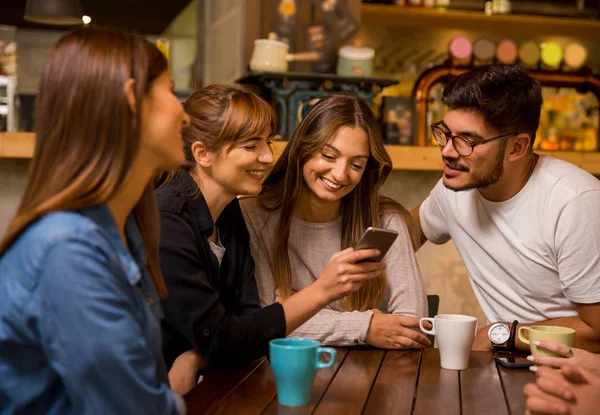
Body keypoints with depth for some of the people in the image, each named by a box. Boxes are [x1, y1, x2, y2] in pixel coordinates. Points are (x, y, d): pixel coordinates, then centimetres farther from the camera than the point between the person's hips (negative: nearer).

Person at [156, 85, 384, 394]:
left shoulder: (229, 214, 5)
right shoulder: (164, 224, -20)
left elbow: (247, 319, 0)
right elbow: (216, 340, -21)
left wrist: (193, 359, -20)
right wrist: (322, 291, -26)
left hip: (201, 384, 7)